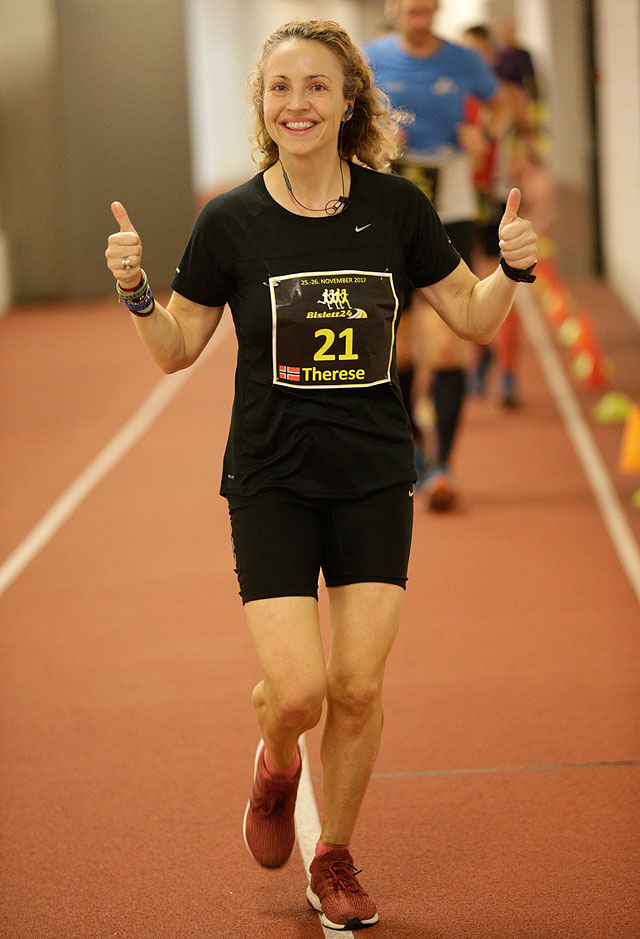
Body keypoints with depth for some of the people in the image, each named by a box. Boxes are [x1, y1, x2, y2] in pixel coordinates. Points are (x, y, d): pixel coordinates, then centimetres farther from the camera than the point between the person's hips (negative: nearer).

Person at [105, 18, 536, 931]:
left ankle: (334, 861, 22)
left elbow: (472, 318, 8)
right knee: (296, 689, -13)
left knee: (359, 689, -1)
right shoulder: (231, 221, -6)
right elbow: (176, 349, 3)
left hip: (375, 479, 2)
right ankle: (275, 768, 25)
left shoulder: (396, 206, -3)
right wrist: (137, 293, -16)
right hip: (271, 481, -1)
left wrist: (511, 270, -11)